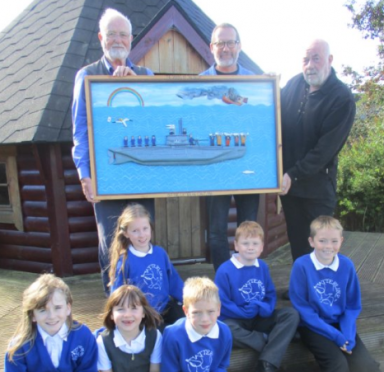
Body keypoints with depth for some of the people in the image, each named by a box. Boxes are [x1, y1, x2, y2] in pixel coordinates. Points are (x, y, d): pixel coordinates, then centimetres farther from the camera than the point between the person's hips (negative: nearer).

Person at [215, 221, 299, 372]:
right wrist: (246, 312, -22)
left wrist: (266, 308, -15)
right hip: (237, 320, -5)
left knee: (291, 314, -14)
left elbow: (271, 294, 7)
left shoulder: (262, 266, 3)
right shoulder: (225, 270, -15)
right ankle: (270, 341, -16)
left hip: (260, 319, 5)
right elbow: (222, 304, -14)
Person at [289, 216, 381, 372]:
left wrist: (347, 335, -13)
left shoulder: (347, 265, -4)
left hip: (340, 323, 4)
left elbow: (353, 305, 3)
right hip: (312, 326, -3)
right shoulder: (301, 265, -15)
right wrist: (336, 335, -16)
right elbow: (301, 307, -13)